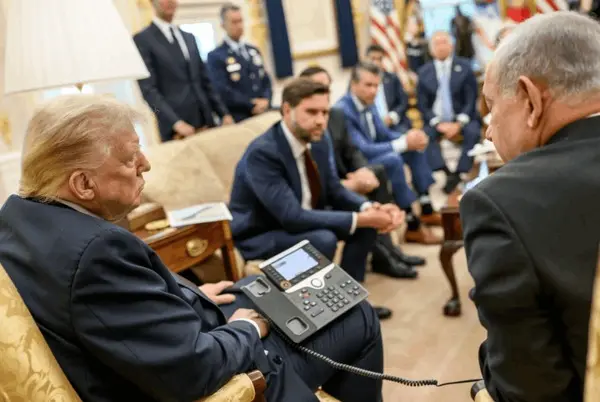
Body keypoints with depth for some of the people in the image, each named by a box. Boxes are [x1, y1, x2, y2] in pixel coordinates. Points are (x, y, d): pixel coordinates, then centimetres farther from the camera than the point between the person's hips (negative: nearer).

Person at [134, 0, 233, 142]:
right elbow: (148, 89, -9)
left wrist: (224, 113, 8)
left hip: (206, 123, 6)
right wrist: (176, 122, -20)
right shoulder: (142, 40, -1)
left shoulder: (189, 38, 19)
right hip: (175, 129, -5)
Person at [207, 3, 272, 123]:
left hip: (263, 115, 6)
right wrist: (252, 104, -12)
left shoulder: (253, 51, 17)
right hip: (237, 119, -6)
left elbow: (266, 81, 15)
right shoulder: (215, 57, -4)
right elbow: (222, 91, -14)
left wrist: (265, 101, -5)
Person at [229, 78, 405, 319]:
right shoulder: (262, 153, -29)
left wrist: (370, 209, -18)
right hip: (259, 235, -8)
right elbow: (291, 216, -34)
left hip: (303, 220, 8)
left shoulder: (317, 143, -3)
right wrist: (359, 219, -32)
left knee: (367, 221, 0)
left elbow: (334, 190, 4)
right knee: (323, 239, -33)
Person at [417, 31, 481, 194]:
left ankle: (459, 174, -29)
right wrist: (438, 124, -12)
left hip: (462, 118, -1)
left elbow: (472, 99, -2)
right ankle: (446, 174, -35)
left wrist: (459, 123, -15)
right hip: (437, 120, 1)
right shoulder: (424, 72, 7)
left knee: (473, 132, -31)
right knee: (425, 135, -30)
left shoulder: (464, 66, 3)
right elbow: (422, 104, 3)